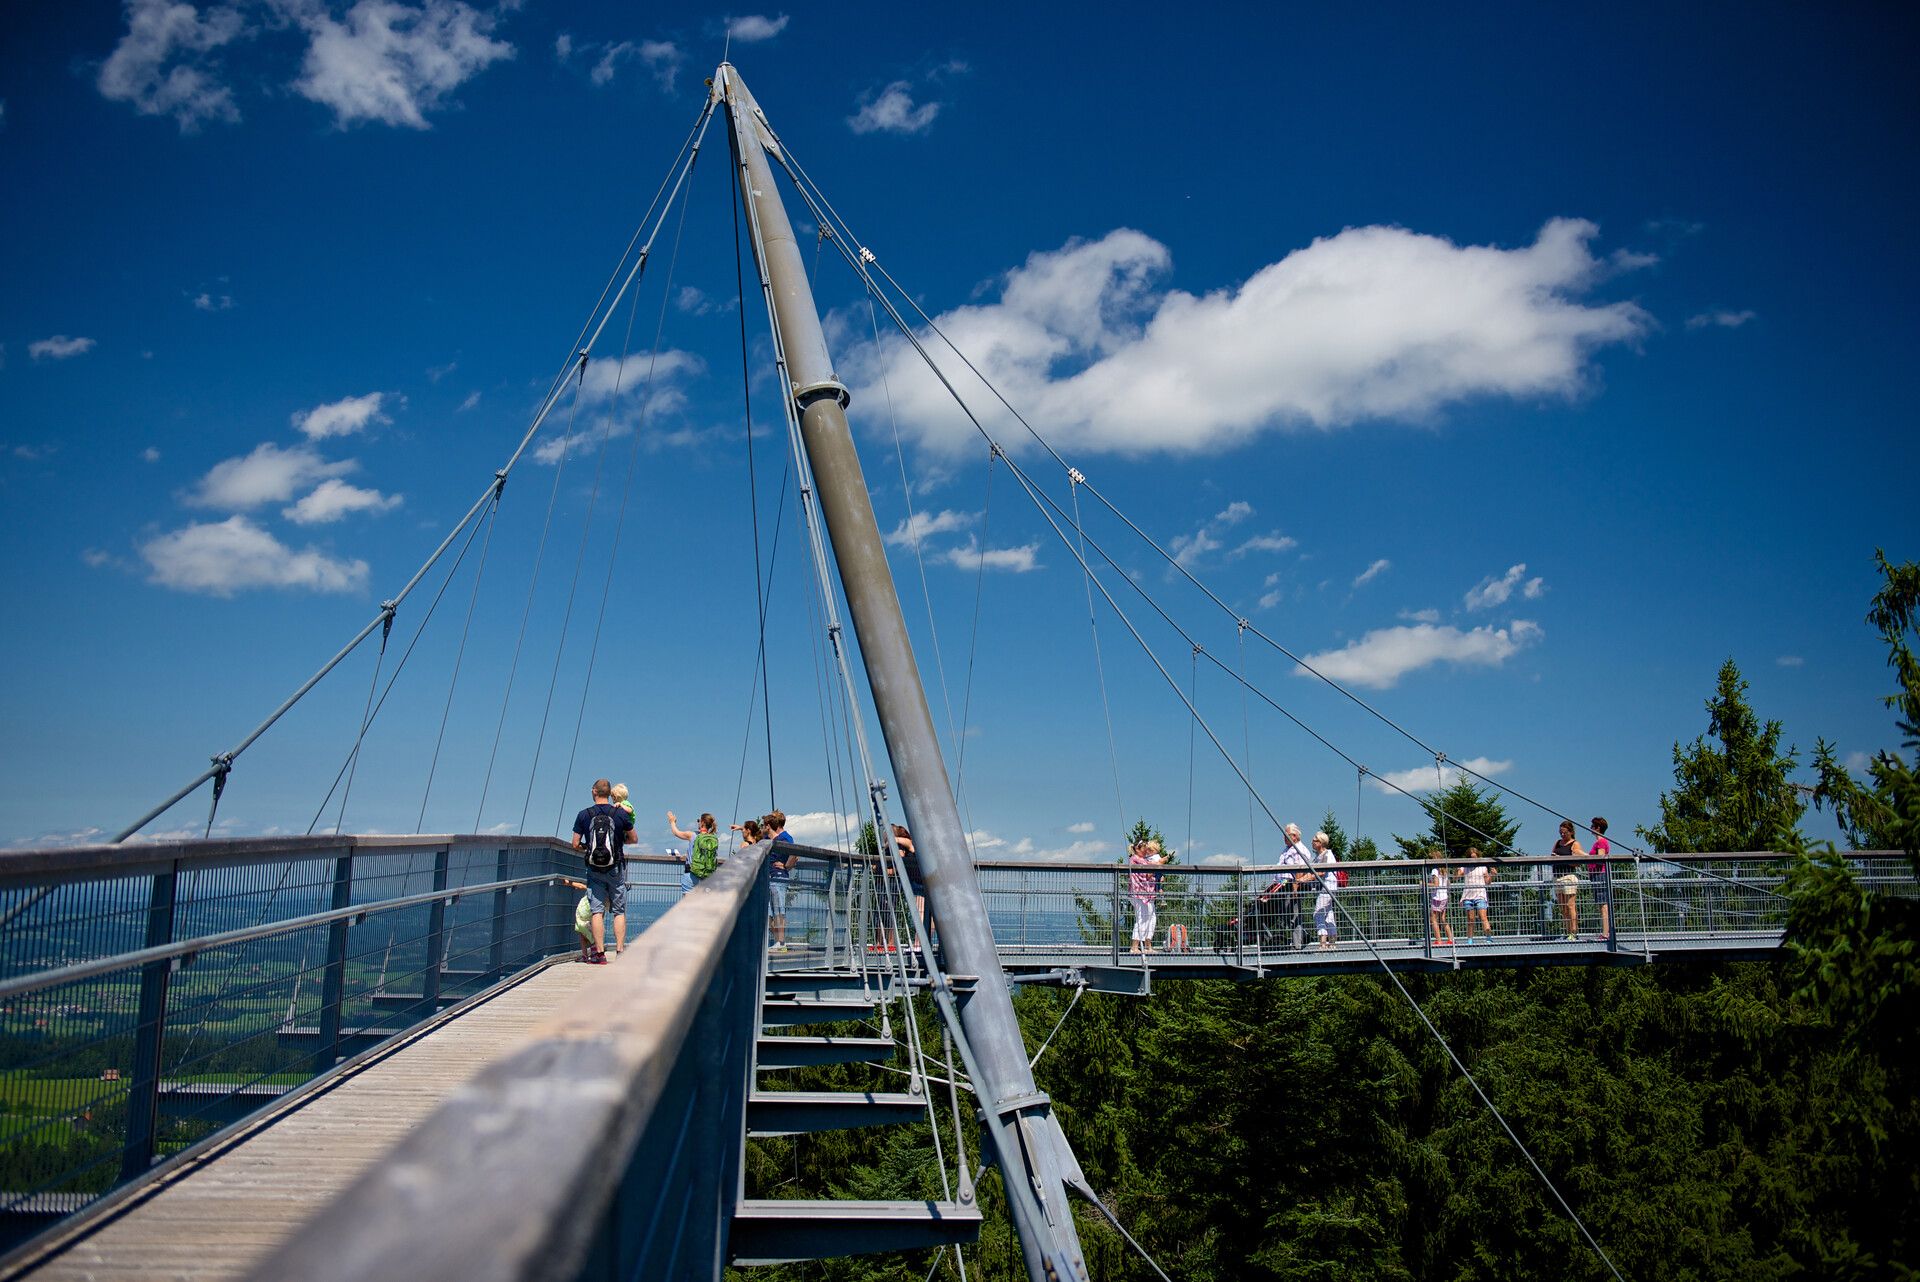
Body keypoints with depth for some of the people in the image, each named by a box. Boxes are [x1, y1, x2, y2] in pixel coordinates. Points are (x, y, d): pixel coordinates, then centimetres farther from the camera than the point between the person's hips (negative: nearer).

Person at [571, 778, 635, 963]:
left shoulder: (583, 815, -3)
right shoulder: (621, 814, -4)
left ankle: (600, 953, 1)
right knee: (619, 912, 6)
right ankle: (620, 952, 4)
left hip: (594, 869, 0)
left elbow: (576, 845, -1)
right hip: (616, 868, 0)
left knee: (597, 911, 4)